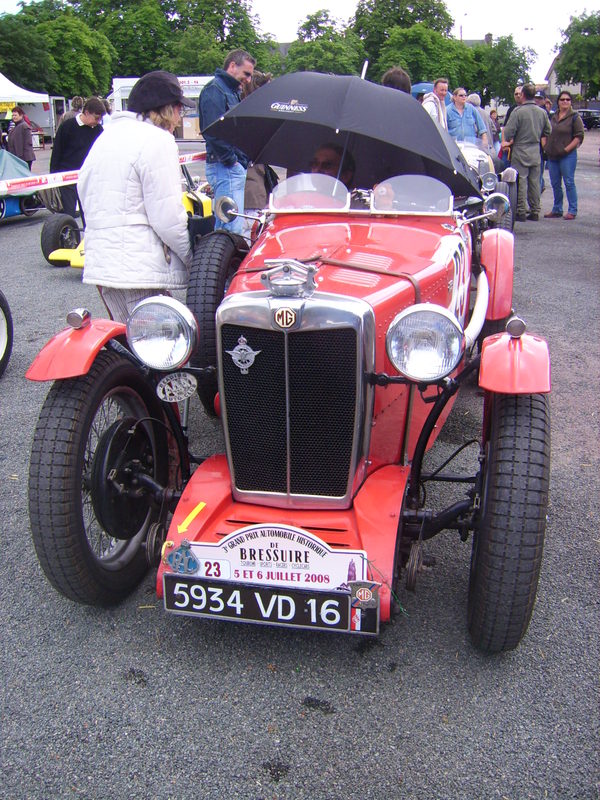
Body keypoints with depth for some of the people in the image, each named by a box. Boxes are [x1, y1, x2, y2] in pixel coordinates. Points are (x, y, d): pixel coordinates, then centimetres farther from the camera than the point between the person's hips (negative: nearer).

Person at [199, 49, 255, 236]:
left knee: (223, 225, 13)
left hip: (235, 167, 10)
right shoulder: (214, 90, -8)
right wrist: (231, 160, -15)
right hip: (226, 167, -10)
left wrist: (243, 161, 15)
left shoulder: (232, 91, 23)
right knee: (232, 228, -14)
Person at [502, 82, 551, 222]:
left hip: (520, 151, -5)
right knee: (534, 182, 9)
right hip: (536, 152, 5)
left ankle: (521, 211, -3)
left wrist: (507, 141, 5)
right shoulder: (542, 112, 6)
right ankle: (535, 211, 14)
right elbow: (547, 131, 14)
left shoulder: (518, 111, -12)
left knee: (521, 181, -2)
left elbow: (508, 132, -14)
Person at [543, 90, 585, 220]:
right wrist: (546, 147, 12)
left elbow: (579, 136, -9)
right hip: (552, 155, 6)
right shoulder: (553, 117, 14)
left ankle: (572, 211, -1)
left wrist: (567, 149, -15)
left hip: (568, 156, -6)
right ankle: (557, 210, 19)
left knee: (569, 183, -6)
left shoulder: (575, 117, -4)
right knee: (555, 184, 10)